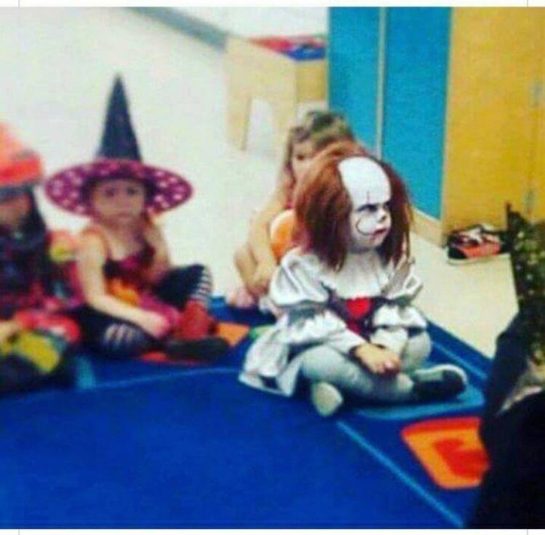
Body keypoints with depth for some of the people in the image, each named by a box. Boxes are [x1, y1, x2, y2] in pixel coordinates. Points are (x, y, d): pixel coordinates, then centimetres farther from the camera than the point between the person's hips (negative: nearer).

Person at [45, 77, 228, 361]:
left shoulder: (144, 228, -4)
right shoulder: (93, 241, -21)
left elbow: (156, 280, 3)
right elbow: (96, 298, -23)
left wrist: (160, 251, -17)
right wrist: (141, 318, -29)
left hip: (146, 301, 7)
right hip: (114, 316, -7)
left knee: (198, 273, 8)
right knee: (118, 339, -40)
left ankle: (191, 325, -14)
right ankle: (175, 334, -16)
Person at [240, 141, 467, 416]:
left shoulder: (391, 256, -3)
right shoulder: (303, 263, -17)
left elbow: (397, 308, -7)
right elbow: (313, 323, -22)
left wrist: (386, 348, -27)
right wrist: (361, 349, -32)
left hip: (374, 347, 5)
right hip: (316, 349, -5)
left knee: (420, 343, -13)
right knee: (319, 362, -37)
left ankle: (341, 385, -24)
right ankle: (413, 387, -29)